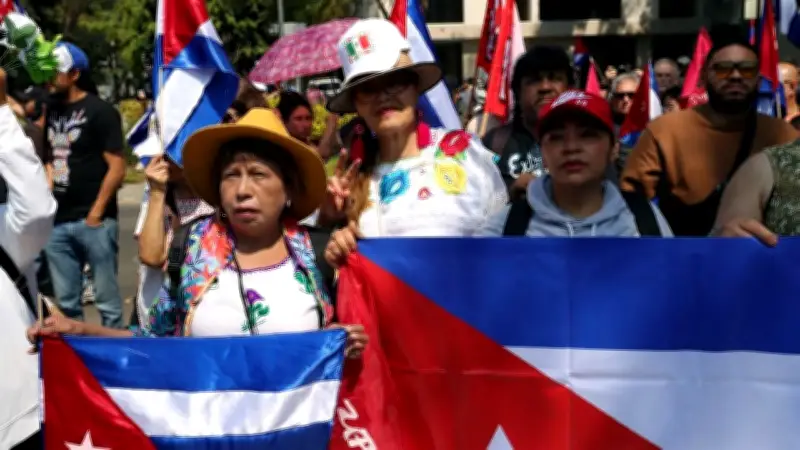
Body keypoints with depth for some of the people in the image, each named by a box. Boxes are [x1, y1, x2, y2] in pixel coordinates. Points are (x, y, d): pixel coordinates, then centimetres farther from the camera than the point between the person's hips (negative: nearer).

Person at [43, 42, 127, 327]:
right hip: (58, 222, 6)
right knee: (66, 302, 12)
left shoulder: (100, 111, -5)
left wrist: (96, 213, -13)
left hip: (92, 221, -6)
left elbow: (117, 167, -10)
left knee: (107, 299, 2)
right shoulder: (53, 110, 13)